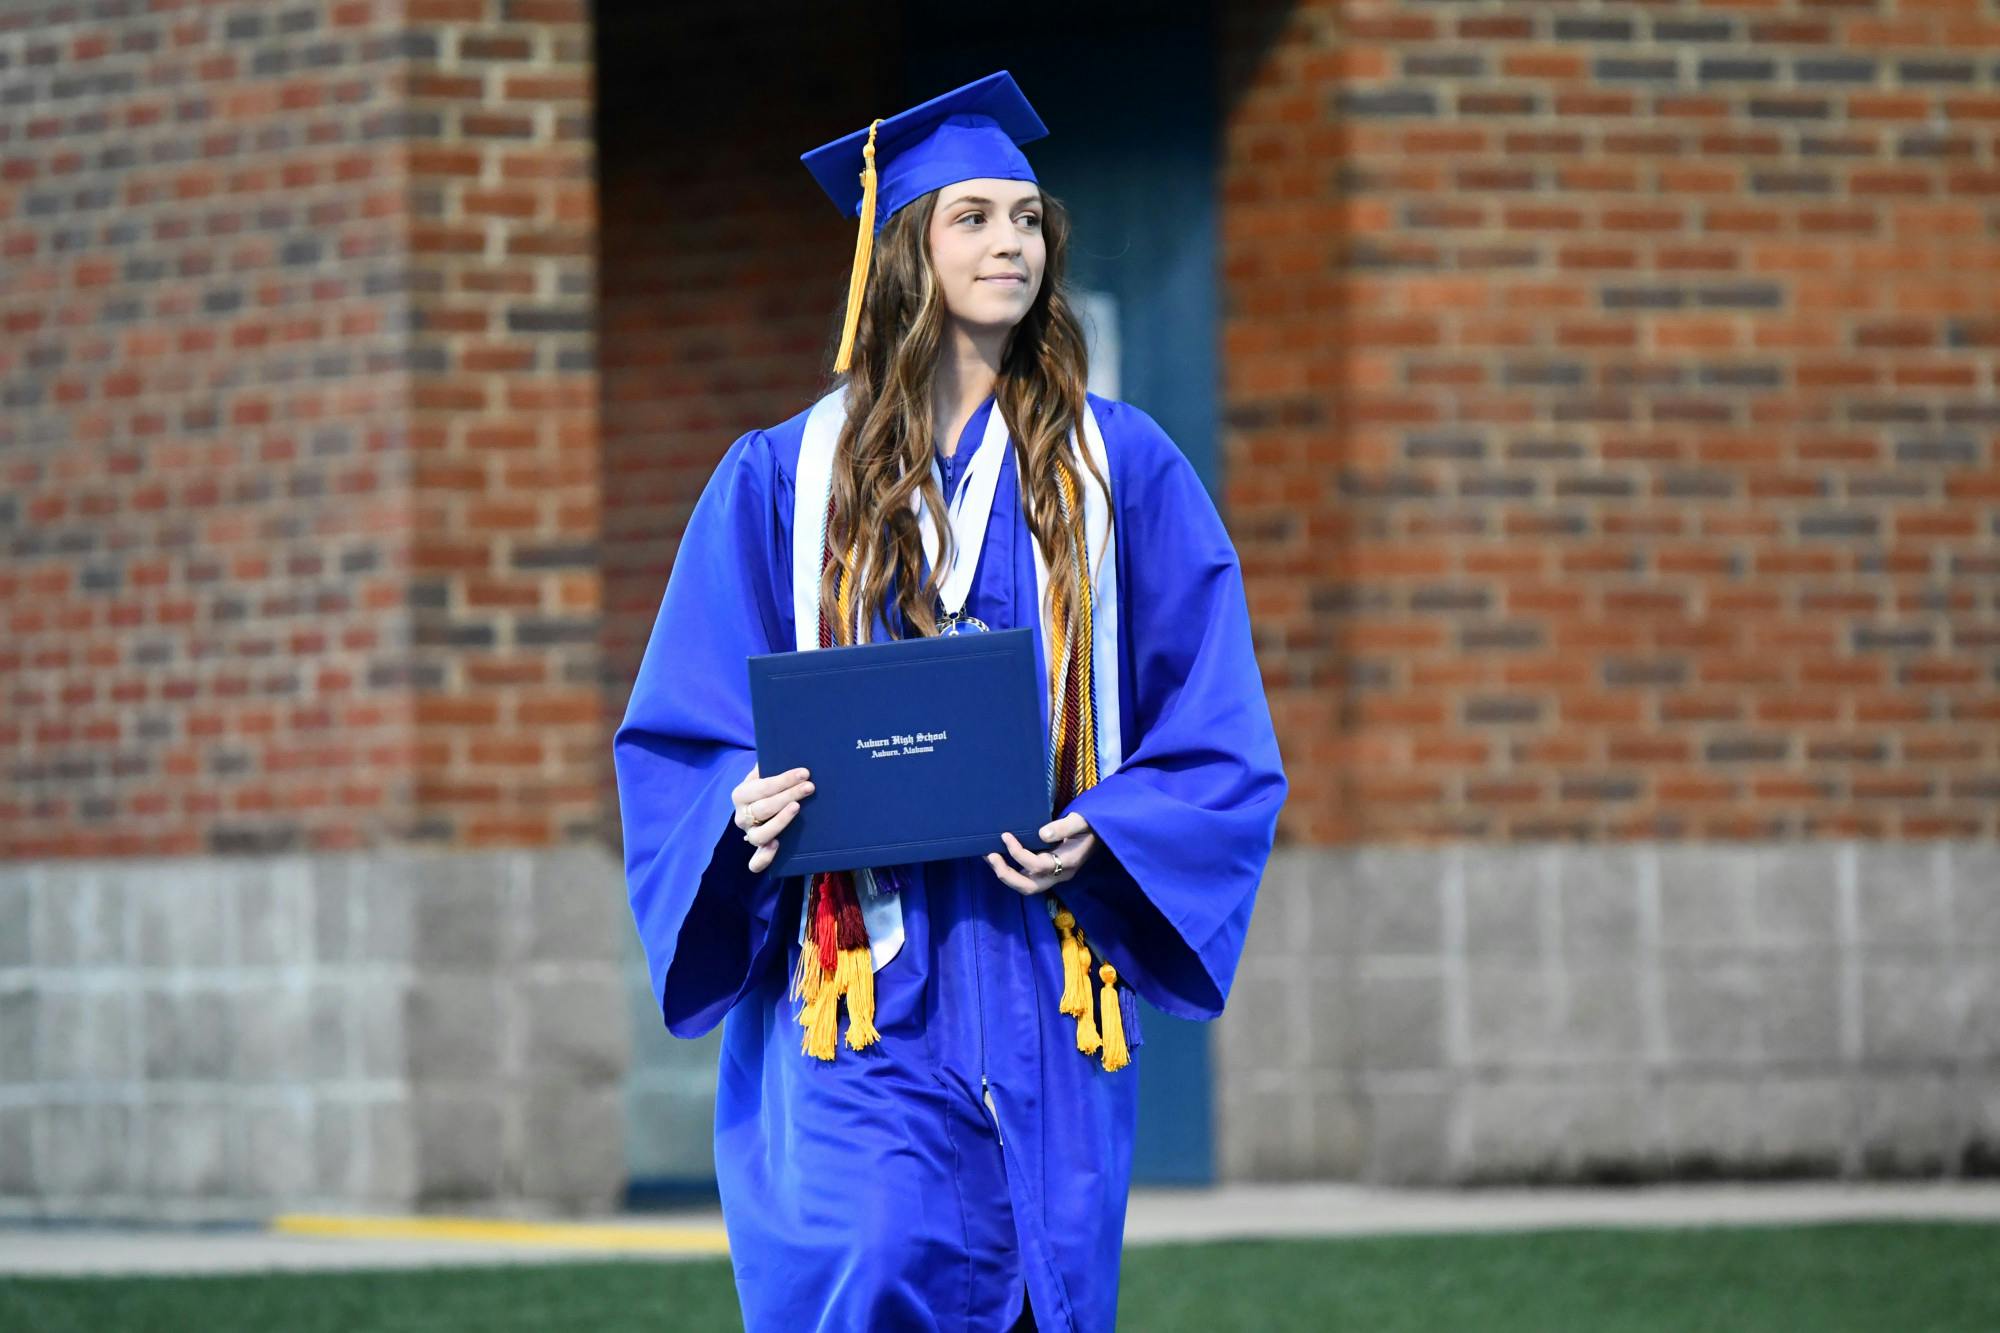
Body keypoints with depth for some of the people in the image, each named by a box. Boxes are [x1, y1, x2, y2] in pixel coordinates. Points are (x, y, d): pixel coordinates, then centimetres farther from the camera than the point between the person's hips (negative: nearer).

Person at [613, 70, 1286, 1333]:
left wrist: (1100, 837, -12)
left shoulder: (1122, 472, 8)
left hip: (1045, 987, 1)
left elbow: (1219, 742, 5)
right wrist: (749, 802, -15)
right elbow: (683, 731, 7)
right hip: (854, 983, -1)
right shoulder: (782, 480, 7)